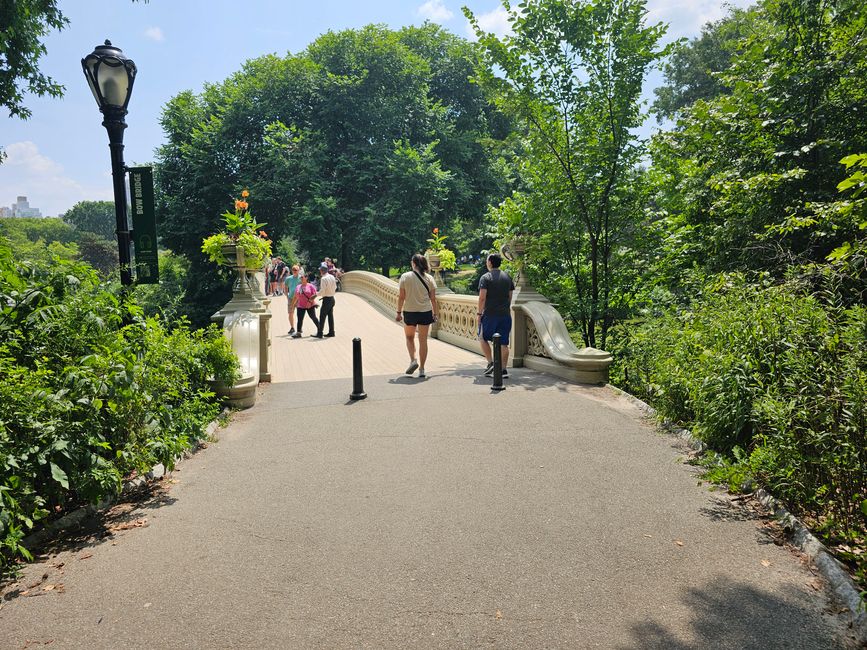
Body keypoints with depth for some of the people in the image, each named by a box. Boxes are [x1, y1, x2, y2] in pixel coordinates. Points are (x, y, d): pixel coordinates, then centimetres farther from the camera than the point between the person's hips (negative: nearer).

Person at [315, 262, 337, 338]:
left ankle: (319, 333, -2)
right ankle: (331, 332, 18)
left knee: (322, 316, -4)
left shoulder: (323, 278, -18)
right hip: (332, 298, 8)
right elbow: (335, 287, 15)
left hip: (326, 299, -8)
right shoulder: (332, 277, 6)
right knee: (330, 316, 14)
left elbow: (322, 291, -21)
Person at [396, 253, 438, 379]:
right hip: (425, 312, 1)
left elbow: (401, 297, -6)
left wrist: (399, 312, 3)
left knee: (409, 337, 20)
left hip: (409, 312, -1)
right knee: (423, 340, 8)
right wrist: (435, 314, 9)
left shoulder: (405, 277, -6)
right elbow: (433, 299, 0)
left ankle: (413, 360, 1)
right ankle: (422, 369, 10)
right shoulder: (429, 278, -1)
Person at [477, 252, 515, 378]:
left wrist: (479, 313, -5)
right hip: (505, 315, 4)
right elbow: (510, 296, 13)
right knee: (503, 343, 5)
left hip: (489, 314, -4)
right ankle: (504, 369, 4)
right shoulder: (507, 277, 9)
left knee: (483, 338, 14)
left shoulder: (486, 278, -6)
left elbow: (482, 298, -12)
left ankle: (490, 363, 3)